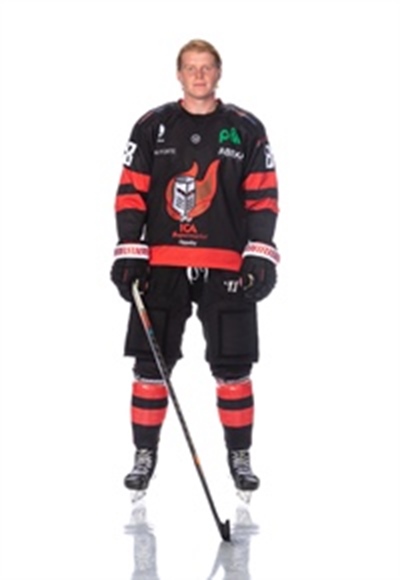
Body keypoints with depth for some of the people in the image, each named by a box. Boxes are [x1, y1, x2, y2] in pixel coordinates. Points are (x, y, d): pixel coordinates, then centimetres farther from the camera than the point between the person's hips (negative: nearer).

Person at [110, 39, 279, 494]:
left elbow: (262, 196, 4)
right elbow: (131, 192, 5)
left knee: (233, 367, 1)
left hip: (226, 267, 0)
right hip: (162, 264, 0)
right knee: (150, 365, 0)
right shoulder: (152, 127, 6)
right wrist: (129, 252, -3)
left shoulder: (246, 130, 6)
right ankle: (144, 455, 11)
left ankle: (239, 456, 14)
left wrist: (260, 257, -6)